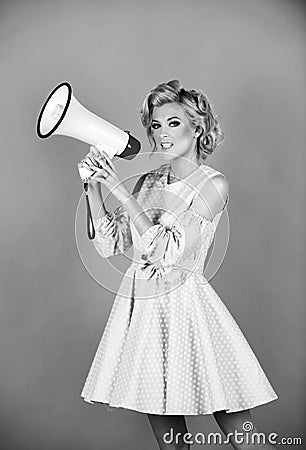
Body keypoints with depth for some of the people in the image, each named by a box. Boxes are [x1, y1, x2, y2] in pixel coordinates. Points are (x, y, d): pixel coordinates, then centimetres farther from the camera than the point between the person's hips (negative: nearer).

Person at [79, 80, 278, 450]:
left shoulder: (212, 183, -5)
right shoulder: (147, 183, 12)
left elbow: (167, 251, -15)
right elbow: (110, 244, 8)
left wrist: (118, 189, -15)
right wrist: (94, 186, -1)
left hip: (185, 304, -5)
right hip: (139, 305, 5)